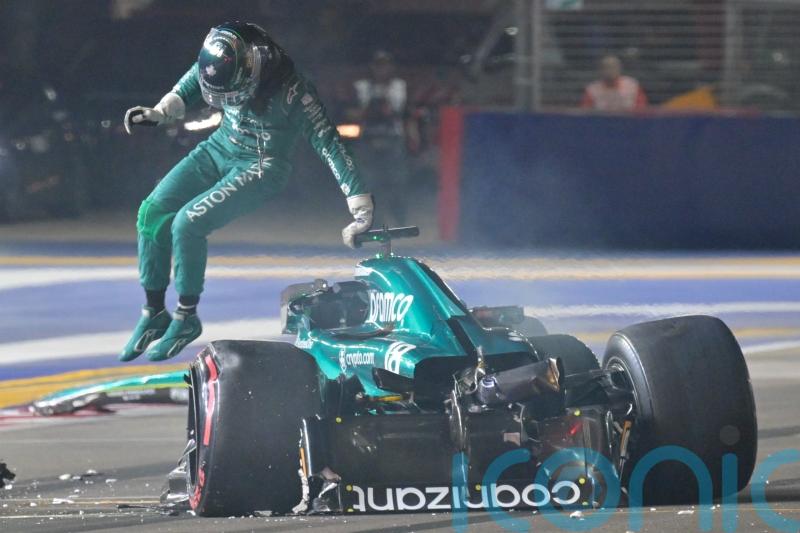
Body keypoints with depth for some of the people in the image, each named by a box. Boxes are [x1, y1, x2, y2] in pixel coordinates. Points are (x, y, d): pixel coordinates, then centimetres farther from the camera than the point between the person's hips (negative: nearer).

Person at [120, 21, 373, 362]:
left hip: (261, 166, -6)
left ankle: (186, 318, -2)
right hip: (220, 148, 6)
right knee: (152, 212, -8)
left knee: (187, 223, -21)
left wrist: (361, 209, -28)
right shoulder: (218, 59, -15)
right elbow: (186, 91, 9)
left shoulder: (290, 90, -30)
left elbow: (328, 144, -27)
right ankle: (154, 314, 6)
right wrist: (159, 113, -7)